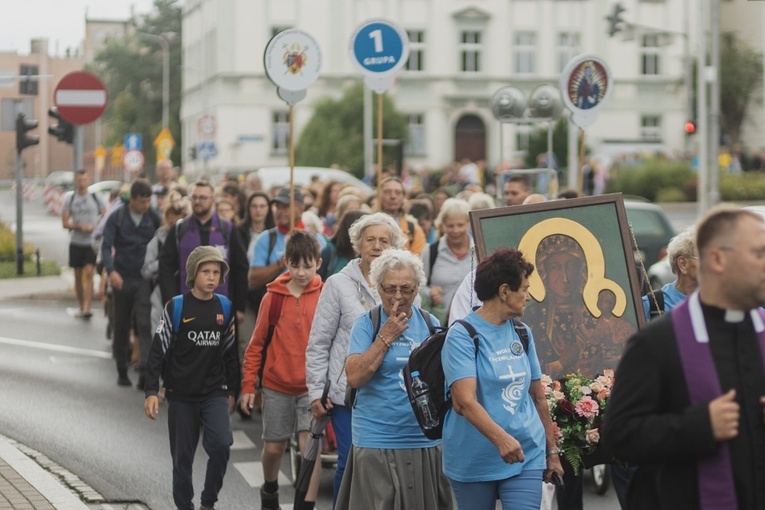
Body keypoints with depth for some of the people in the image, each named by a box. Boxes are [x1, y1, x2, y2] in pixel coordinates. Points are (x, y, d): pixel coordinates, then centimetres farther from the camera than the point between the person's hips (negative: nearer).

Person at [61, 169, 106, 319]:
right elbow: (65, 222, 0)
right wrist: (80, 226, -16)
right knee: (78, 277, 9)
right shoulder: (69, 199, 3)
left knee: (89, 273, -14)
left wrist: (94, 228, -12)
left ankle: (87, 308, -19)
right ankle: (81, 307, 21)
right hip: (76, 243, 2)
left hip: (92, 242, -2)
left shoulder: (96, 197, 2)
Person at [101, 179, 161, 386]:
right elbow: (106, 246, -8)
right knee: (121, 327, 9)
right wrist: (111, 271, -24)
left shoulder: (154, 218, 2)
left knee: (145, 325, -13)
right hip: (122, 279, 0)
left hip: (145, 279, 0)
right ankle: (122, 371, 20)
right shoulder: (117, 218, -2)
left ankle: (145, 369, -19)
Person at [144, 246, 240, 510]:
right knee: (182, 457, 6)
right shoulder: (176, 307, -5)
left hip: (215, 393, 1)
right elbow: (158, 351, -4)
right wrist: (151, 391, -10)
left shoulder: (225, 307, 4)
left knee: (221, 444, -18)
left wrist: (232, 391, 13)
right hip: (181, 396, -1)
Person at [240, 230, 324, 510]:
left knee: (310, 445, -13)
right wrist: (248, 385, 1)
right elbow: (257, 343, 3)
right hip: (276, 385, 2)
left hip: (313, 386, -2)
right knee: (273, 447, 13)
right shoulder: (273, 297, -2)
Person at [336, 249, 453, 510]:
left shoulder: (430, 324, 9)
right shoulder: (366, 324, -1)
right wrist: (386, 336, -14)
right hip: (377, 443, -3)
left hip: (425, 439, 3)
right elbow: (354, 377, -13)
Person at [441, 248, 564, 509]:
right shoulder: (462, 336, -11)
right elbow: (465, 402, -23)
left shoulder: (522, 333, 10)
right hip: (473, 462, -4)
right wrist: (501, 439, -37)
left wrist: (551, 449, 17)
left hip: (526, 456, 4)